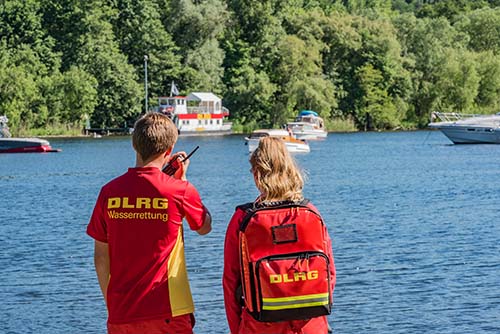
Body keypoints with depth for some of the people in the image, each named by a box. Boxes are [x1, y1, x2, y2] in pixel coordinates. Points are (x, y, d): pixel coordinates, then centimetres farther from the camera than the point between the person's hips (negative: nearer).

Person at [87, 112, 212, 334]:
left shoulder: (109, 192, 0)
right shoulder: (180, 191, -8)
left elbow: (100, 258, 5)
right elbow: (205, 227, 13)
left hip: (121, 315, 3)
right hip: (168, 314, -3)